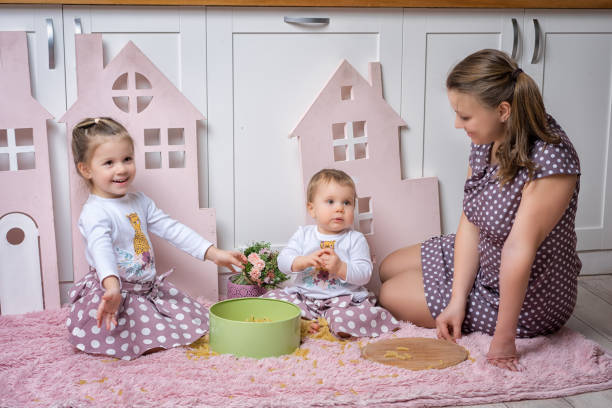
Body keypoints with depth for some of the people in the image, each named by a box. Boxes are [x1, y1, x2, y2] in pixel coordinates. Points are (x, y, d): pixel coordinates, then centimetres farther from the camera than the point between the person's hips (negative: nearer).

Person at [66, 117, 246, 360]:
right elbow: (101, 249, -35)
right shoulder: (94, 213, -17)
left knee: (194, 318, 2)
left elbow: (172, 229, 8)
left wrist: (213, 253, 0)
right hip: (116, 293, -7)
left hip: (149, 288, 8)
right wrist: (112, 287, -53)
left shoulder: (140, 202, 9)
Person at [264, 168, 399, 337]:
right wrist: (304, 261, -20)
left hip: (343, 299, -3)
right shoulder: (303, 234, 7)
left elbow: (365, 273, -9)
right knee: (272, 297, -16)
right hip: (303, 296, 4)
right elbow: (283, 261, -1)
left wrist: (340, 268, -26)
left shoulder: (355, 239, 0)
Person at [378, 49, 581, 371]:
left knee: (391, 296, -1)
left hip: (528, 297, -8)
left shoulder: (550, 159, -33)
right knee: (388, 270, 19)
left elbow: (519, 250, -33)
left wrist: (503, 339, -29)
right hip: (480, 261, 9)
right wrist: (457, 301, -14)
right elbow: (470, 225, -8)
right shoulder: (486, 142, -7)